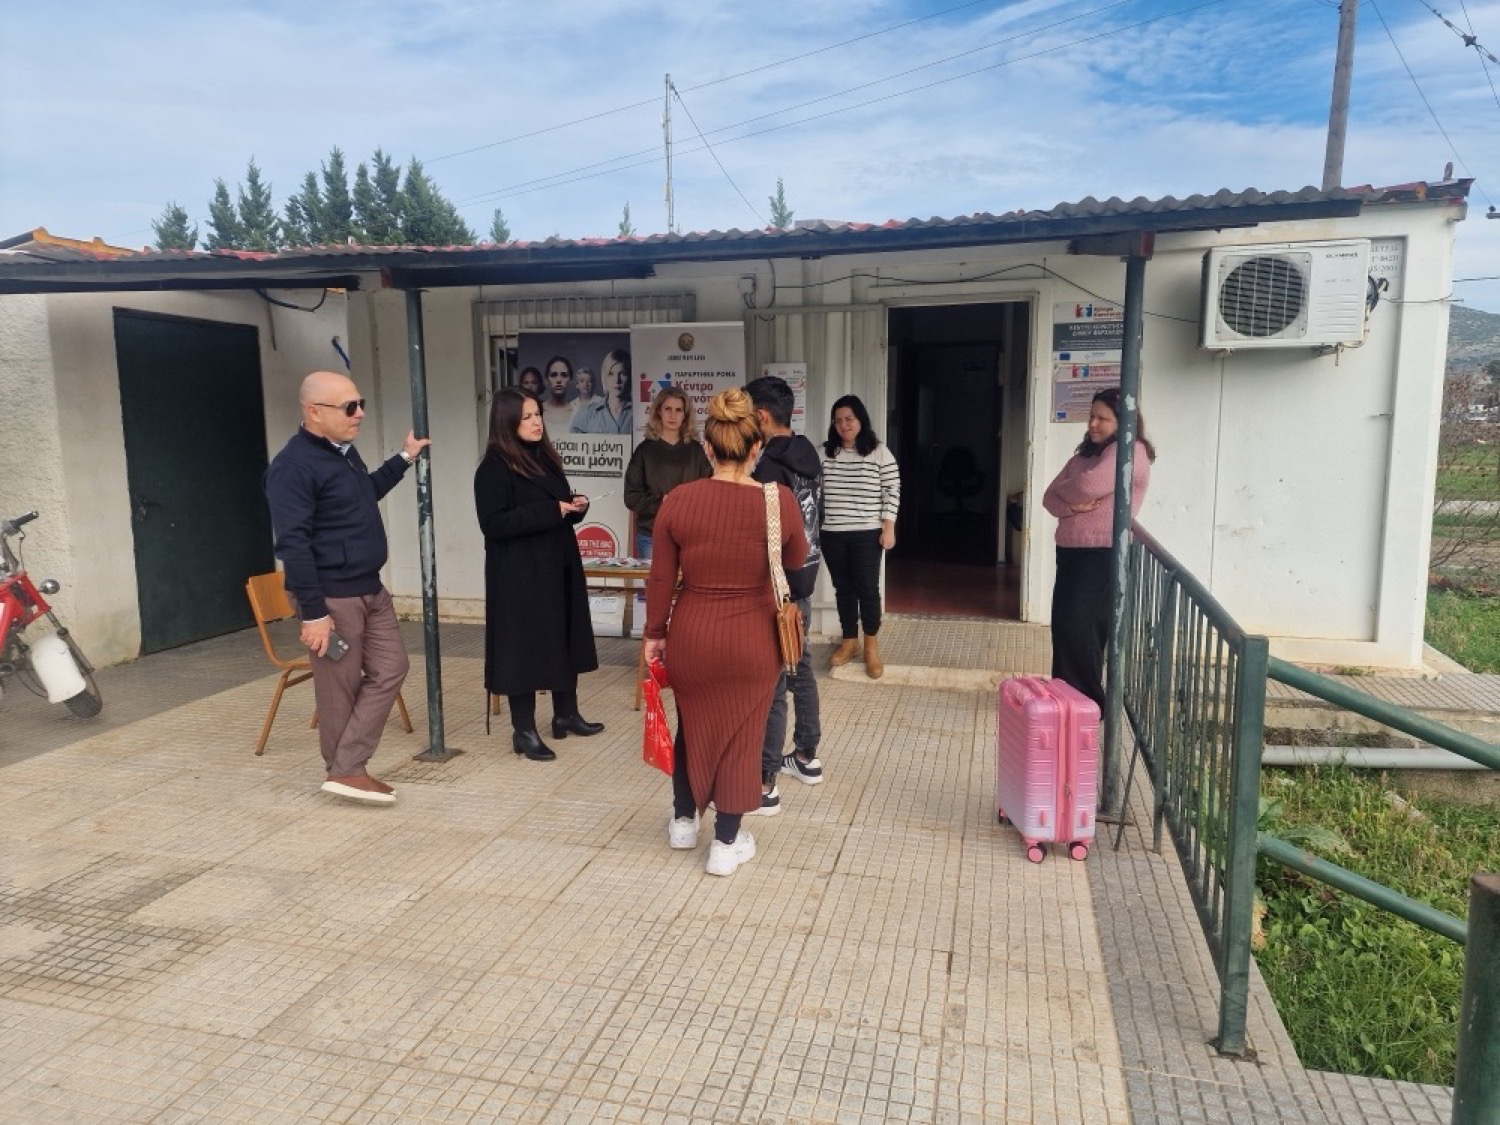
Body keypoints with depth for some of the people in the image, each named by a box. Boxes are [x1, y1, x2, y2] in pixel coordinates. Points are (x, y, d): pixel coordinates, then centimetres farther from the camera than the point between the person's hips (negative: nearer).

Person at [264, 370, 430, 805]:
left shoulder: (344, 450, 11)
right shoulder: (293, 466, -19)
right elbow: (293, 545, -22)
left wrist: (404, 458, 27)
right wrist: (314, 613, -23)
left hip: (370, 589, 10)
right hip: (332, 596, -9)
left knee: (390, 668, 8)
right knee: (340, 688, 2)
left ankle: (348, 770, 12)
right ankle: (345, 771, 17)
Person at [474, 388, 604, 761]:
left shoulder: (545, 458, 13)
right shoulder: (494, 468, -11)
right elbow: (493, 524, -20)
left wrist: (576, 507, -2)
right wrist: (551, 511, -22)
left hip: (558, 568, 8)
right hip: (520, 575, -8)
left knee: (564, 640, 14)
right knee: (525, 646, -2)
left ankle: (566, 714, 29)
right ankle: (524, 731, 9)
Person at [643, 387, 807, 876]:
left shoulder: (678, 500, -12)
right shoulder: (780, 501, -12)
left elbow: (661, 578, -4)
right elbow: (796, 561, 6)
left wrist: (654, 632, 9)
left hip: (691, 635, 1)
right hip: (751, 640, -1)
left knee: (692, 727, 22)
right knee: (741, 736, 13)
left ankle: (683, 822, 38)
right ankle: (726, 844, 22)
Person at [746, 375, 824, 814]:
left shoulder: (770, 466, -20)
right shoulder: (808, 456, 8)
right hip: (803, 580, 10)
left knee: (770, 681, -4)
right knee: (800, 668, 19)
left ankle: (764, 782, 3)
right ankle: (806, 756, 33)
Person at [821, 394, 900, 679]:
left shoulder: (880, 453, -3)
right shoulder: (825, 453, 5)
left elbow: (893, 490, -3)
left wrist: (888, 528, -8)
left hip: (867, 533, -3)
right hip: (832, 534, 3)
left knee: (867, 588, 1)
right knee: (843, 589, 11)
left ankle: (872, 647, 15)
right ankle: (849, 641, 25)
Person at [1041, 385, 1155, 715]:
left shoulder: (1130, 452, -7)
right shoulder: (1085, 454, 19)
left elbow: (1088, 487, -21)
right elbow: (1050, 496, 10)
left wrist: (1063, 490, 1)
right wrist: (1070, 506, -13)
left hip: (1102, 555, -8)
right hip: (1071, 551, 8)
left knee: (1081, 627, -9)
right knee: (1062, 625, 7)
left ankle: (1089, 702, 2)